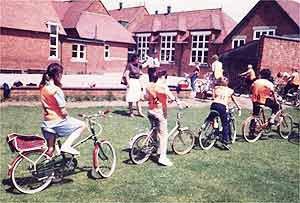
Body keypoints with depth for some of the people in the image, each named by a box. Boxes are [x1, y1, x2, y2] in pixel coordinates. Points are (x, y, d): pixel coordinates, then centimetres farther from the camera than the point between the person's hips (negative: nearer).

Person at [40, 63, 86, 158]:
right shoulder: (57, 90, -20)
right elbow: (63, 112, -19)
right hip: (58, 122, -8)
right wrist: (68, 117, 2)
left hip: (47, 124, 8)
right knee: (82, 125, 7)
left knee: (50, 150, 19)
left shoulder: (43, 87, 4)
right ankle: (66, 145, -1)